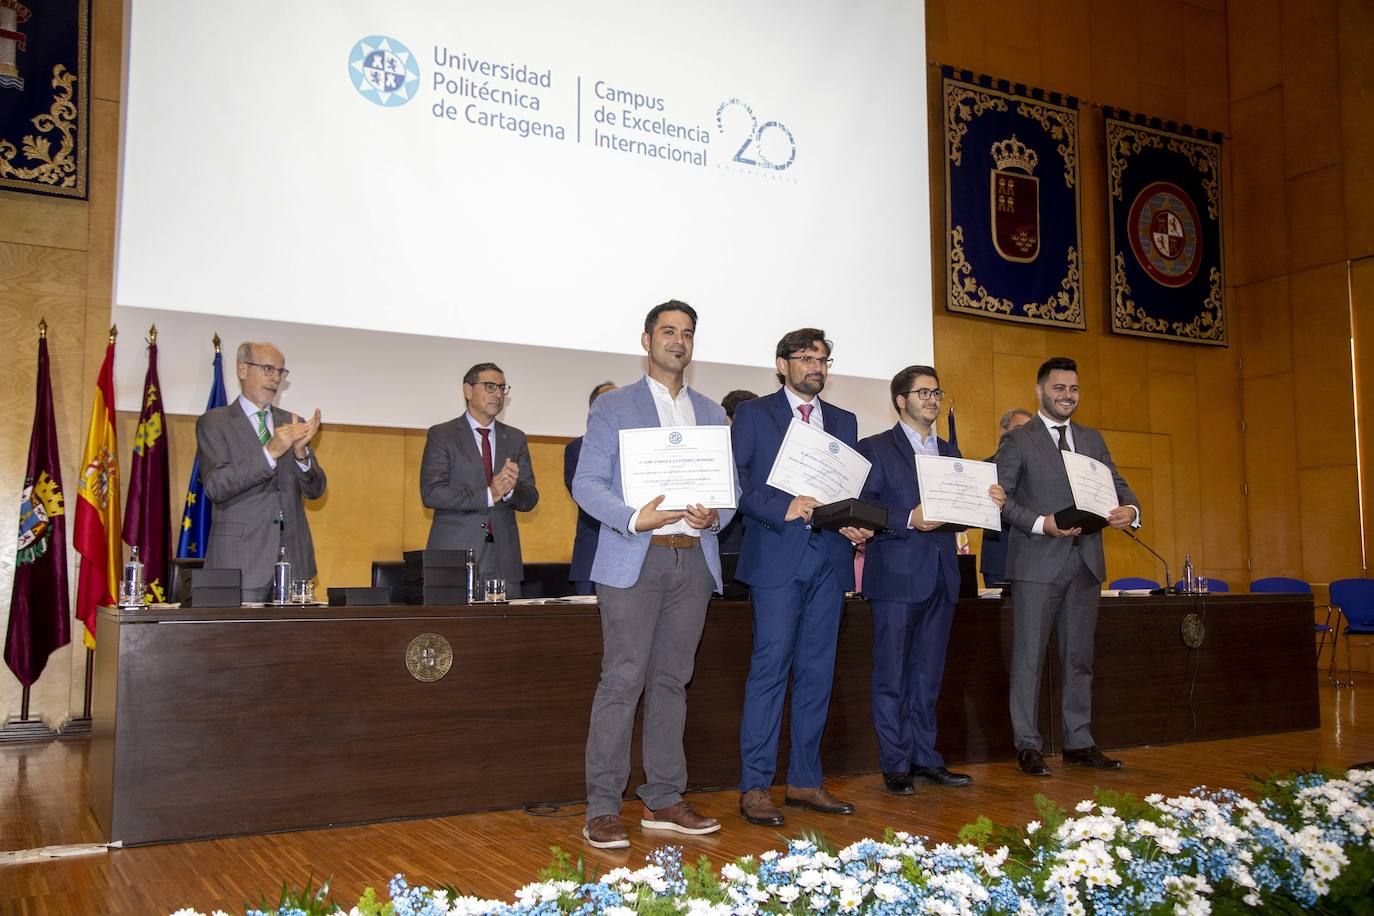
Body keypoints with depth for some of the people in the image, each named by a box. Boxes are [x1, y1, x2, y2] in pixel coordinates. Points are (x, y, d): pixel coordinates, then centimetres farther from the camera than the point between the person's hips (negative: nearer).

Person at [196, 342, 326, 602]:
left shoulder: (292, 424, 14)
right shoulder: (214, 423, 2)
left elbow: (315, 490, 9)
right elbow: (215, 487, -12)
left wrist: (301, 452, -11)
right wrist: (270, 452, -21)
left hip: (292, 558, 4)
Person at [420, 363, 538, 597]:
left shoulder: (515, 439, 14)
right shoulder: (441, 435, 2)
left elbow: (530, 499, 10)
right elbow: (431, 493, -10)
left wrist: (509, 490, -13)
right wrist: (488, 495, -16)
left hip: (504, 561, 4)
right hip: (455, 552, -3)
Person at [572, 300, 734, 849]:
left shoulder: (711, 413, 18)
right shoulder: (613, 407, 6)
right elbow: (586, 483, -2)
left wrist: (715, 515, -6)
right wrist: (635, 518, -18)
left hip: (694, 559, 4)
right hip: (634, 558, -4)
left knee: (671, 680, 9)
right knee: (622, 681, -7)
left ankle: (663, 800, 17)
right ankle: (602, 810, -1)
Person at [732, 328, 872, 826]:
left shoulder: (843, 421, 18)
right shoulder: (753, 414, 3)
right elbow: (737, 482, -5)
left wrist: (856, 524, -3)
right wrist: (782, 508, -19)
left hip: (829, 559, 5)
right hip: (777, 558, -5)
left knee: (817, 673, 8)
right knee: (770, 669, -7)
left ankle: (805, 781, 18)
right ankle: (754, 787, 0)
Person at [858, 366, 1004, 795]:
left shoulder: (950, 452, 18)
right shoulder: (875, 449, 0)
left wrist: (989, 501, -4)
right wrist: (908, 519, -20)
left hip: (941, 577, 6)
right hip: (897, 577, -6)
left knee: (928, 675, 11)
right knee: (892, 676, 0)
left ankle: (925, 759, 19)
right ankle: (895, 765, 7)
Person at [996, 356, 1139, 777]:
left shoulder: (1092, 439, 15)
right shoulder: (1018, 440, -1)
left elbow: (1116, 484, 11)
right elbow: (1001, 498, -6)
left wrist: (1130, 509, -12)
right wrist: (1040, 524, -20)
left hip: (1085, 562, 6)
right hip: (1037, 563, -5)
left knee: (1079, 656, 12)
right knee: (1029, 656, -1)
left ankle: (1079, 743, 21)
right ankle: (1028, 746, 6)